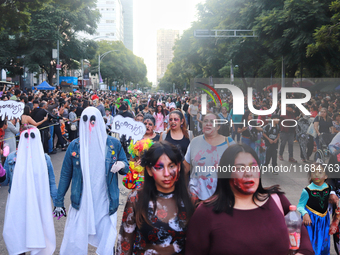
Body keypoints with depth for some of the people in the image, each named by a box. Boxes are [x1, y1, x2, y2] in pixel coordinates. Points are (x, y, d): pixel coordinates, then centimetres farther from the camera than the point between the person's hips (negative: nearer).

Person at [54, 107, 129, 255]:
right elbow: (65, 174, 6)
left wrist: (122, 165, -15)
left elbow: (126, 168, 9)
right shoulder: (75, 145, 1)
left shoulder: (113, 144, 1)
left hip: (105, 204, 0)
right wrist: (59, 202, 5)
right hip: (81, 204, 0)